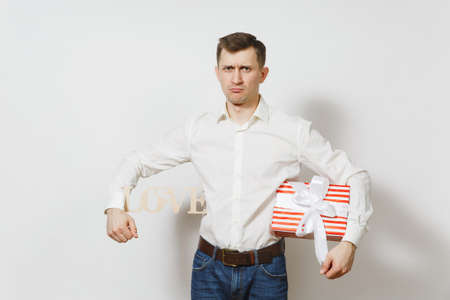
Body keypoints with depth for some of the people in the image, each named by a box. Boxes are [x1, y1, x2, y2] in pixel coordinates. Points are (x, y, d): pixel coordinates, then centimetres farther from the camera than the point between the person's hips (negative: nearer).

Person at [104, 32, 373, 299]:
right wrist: (116, 205, -9)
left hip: (266, 271, -1)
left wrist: (349, 242, -14)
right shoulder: (197, 128, 2)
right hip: (210, 267, 1)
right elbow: (140, 161, 10)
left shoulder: (294, 131, -5)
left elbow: (355, 177, -2)